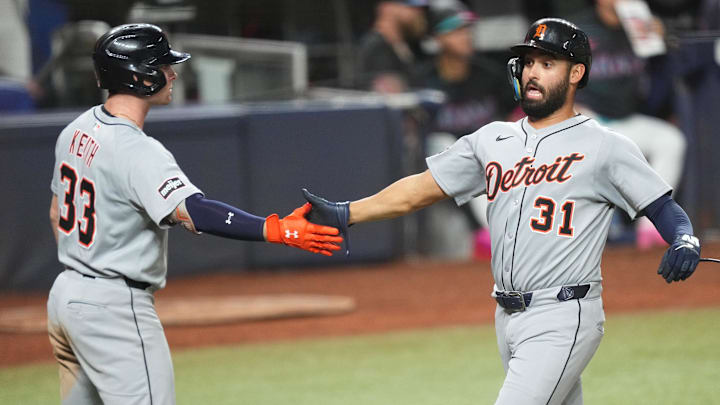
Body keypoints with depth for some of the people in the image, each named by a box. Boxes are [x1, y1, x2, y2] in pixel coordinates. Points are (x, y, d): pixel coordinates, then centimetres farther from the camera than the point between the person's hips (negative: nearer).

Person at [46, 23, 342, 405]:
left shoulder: (77, 130, 7)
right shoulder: (138, 152, -22)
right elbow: (191, 212, -36)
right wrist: (279, 230, -44)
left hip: (65, 293, 10)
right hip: (115, 311, -10)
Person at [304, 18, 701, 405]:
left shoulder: (605, 147, -2)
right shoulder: (493, 140, 14)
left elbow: (664, 208, -4)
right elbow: (418, 189, 13)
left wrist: (686, 242, -26)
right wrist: (343, 214, 5)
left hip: (562, 321, -6)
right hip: (508, 318, 6)